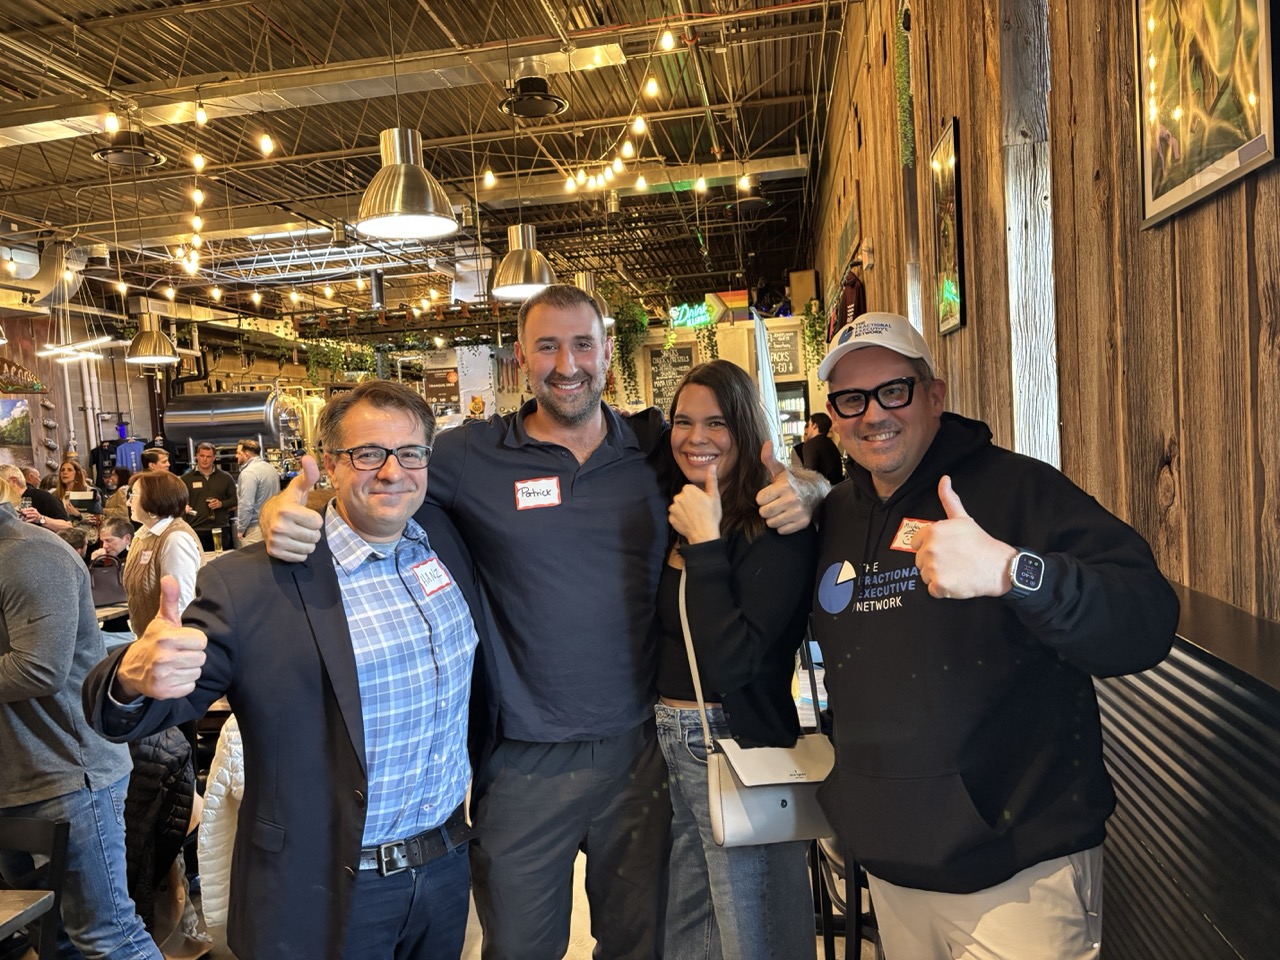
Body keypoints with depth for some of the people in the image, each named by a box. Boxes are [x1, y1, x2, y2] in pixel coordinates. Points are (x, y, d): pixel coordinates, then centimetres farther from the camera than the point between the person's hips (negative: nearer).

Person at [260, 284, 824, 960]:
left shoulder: (657, 447, -1)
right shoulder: (472, 457, -6)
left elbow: (785, 474, 6)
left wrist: (802, 489, -16)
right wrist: (287, 508, -21)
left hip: (639, 749, 2)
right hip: (524, 762, -1)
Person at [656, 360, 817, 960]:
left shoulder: (777, 527, -17)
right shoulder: (673, 517, 4)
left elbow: (734, 660, -24)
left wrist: (705, 542, -24)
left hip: (736, 745, -7)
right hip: (667, 741, 7)